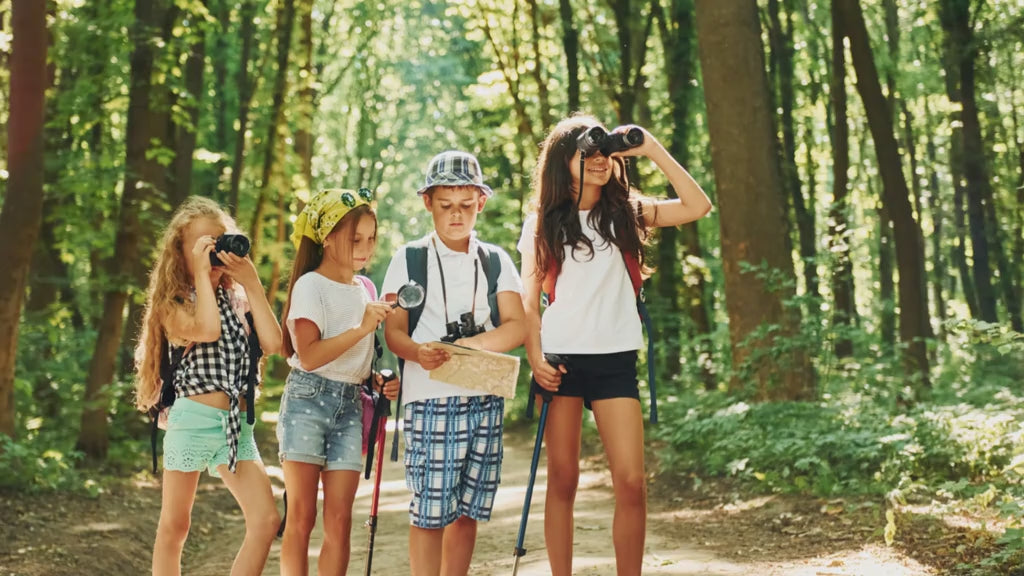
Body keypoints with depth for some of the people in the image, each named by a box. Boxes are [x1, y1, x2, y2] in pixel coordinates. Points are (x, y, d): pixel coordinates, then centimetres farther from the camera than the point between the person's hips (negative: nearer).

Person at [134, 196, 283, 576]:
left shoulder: (235, 300, 12)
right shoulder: (173, 303, -2)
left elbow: (272, 342, -2)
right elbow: (206, 329, -24)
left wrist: (252, 282, -1)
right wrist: (201, 273, -13)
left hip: (236, 423, 5)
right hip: (193, 418, -4)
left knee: (266, 521, -7)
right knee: (174, 527, 6)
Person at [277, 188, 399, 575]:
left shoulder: (365, 289, 14)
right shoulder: (311, 285, -6)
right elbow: (309, 356, -18)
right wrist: (361, 329, -22)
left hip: (350, 404, 5)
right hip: (308, 400, -5)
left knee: (339, 520, 0)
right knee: (301, 516, -4)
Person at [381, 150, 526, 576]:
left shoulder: (496, 261, 12)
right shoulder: (409, 259, 6)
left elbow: (516, 328, 1)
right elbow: (394, 330, -2)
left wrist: (460, 345, -15)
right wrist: (418, 352, -25)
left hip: (485, 400, 3)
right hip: (429, 400, -3)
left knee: (467, 510, 6)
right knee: (429, 512, -7)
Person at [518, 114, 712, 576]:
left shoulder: (624, 212, 9)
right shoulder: (543, 224, 7)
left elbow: (697, 206, -3)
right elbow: (529, 298, 6)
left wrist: (652, 149, -3)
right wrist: (534, 356, -8)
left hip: (615, 360, 1)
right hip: (561, 360, 0)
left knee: (631, 482, -8)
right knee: (562, 480, 2)